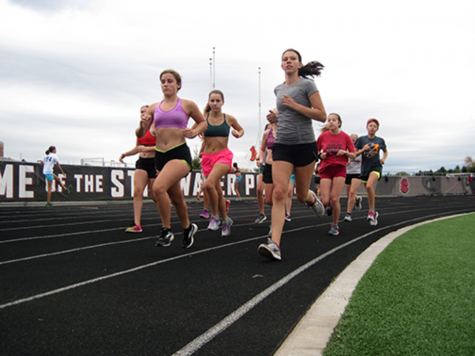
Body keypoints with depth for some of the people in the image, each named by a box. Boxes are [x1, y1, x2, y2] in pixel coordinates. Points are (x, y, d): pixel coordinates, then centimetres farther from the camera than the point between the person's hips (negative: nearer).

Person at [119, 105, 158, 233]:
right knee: (137, 191, -11)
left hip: (154, 162, -6)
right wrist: (125, 154, 15)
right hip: (142, 162, 6)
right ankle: (137, 224, -13)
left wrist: (146, 148, -20)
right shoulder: (138, 130, 14)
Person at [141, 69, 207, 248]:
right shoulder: (154, 108, 9)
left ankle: (166, 230, -11)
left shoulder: (187, 105, 1)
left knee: (158, 187, -27)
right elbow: (140, 134, 10)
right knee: (176, 198, 16)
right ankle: (188, 228, 40)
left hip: (180, 154, -5)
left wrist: (194, 132, -7)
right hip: (160, 155, 5)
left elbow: (203, 122, 14)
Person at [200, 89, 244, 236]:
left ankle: (214, 216, -9)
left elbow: (241, 129, 19)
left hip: (223, 155, -3)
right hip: (207, 157, 3)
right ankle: (226, 220, 35)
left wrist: (238, 134, -5)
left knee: (209, 184, -27)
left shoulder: (229, 119, 2)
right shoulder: (203, 118, 1)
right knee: (218, 192, 10)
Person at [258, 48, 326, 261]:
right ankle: (275, 244, -21)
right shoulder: (278, 89, 14)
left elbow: (322, 116, -7)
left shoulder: (307, 85, -2)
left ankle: (312, 198, 47)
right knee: (279, 192, -14)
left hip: (305, 144, -3)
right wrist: (276, 118, 8)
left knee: (301, 195, 7)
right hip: (282, 145, 3)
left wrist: (295, 105, -15)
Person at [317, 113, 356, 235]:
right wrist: (321, 155, -7)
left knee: (335, 199, -11)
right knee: (325, 201, -9)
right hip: (326, 169, 1)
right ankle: (330, 206, 31)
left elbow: (354, 155, 5)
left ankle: (335, 225, 10)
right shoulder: (323, 136, 1)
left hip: (340, 169, -1)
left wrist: (345, 152, -14)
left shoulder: (345, 137, 0)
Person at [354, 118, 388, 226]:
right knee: (368, 191, 11)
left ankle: (372, 211, -17)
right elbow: (354, 154, 1)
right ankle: (374, 213, 30)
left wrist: (383, 159, 5)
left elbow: (385, 151, 24)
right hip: (365, 168, 2)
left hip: (376, 167, -2)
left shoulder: (380, 140, 5)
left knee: (369, 186, -28)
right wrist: (362, 150, -15)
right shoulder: (361, 139, 1)